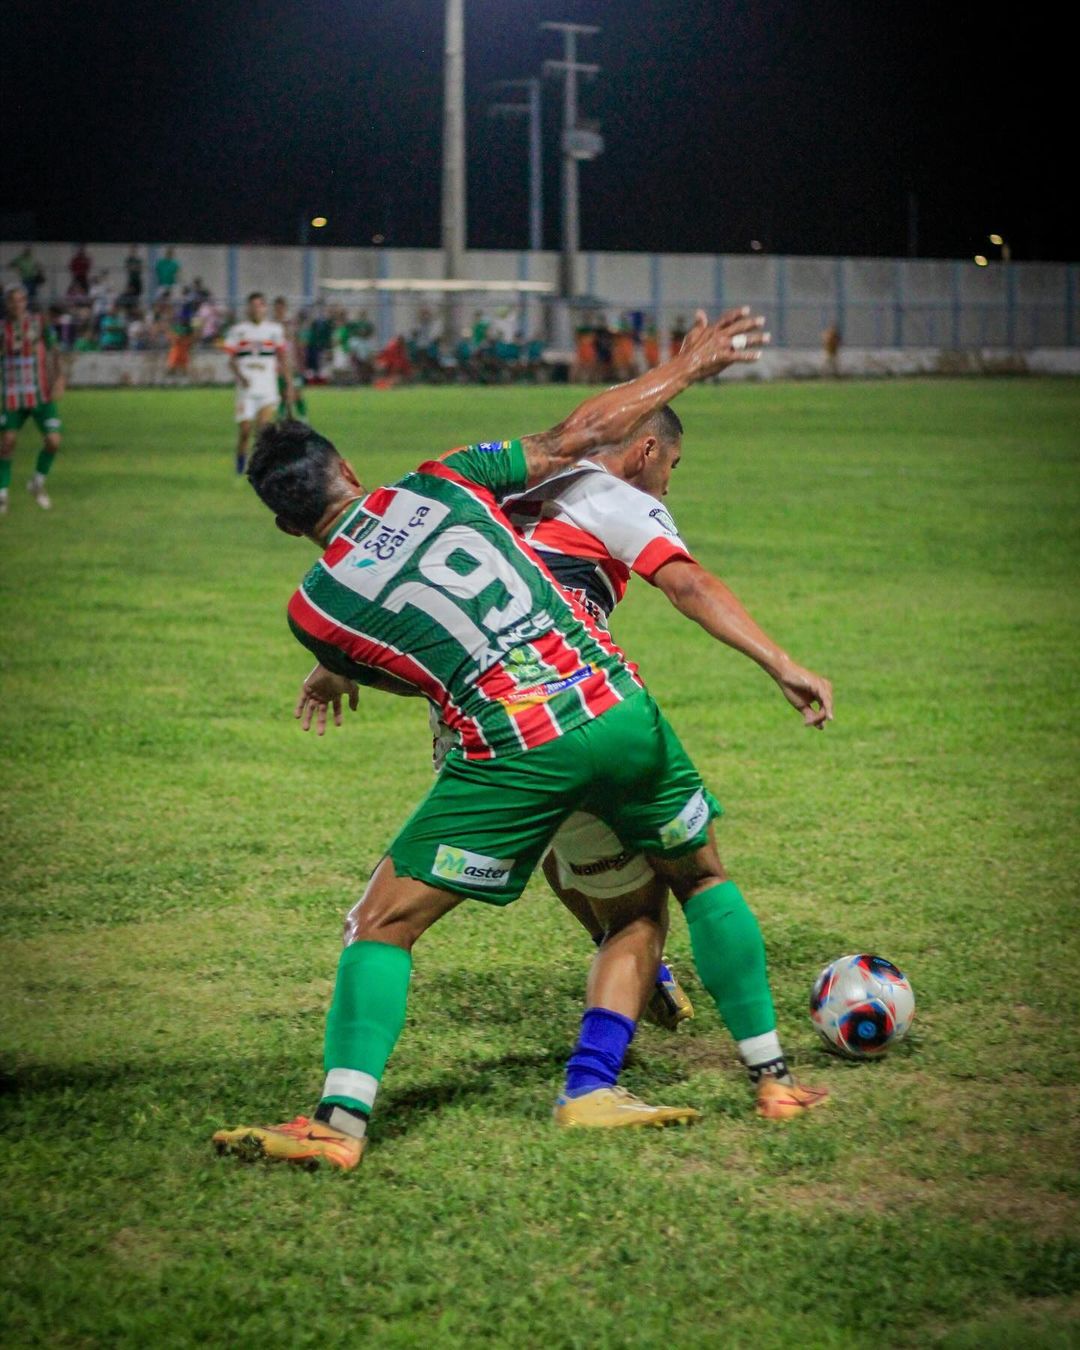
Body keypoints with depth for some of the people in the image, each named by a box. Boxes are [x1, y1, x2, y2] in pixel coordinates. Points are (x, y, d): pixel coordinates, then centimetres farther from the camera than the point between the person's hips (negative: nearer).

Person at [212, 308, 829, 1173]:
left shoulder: (315, 608, 5)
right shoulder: (442, 481, 10)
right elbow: (579, 438, 15)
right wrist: (689, 365, 27)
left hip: (514, 752, -3)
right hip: (616, 706, 3)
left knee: (384, 923, 9)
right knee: (702, 877, 26)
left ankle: (342, 1122, -3)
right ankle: (774, 1081, 29)